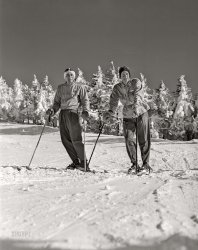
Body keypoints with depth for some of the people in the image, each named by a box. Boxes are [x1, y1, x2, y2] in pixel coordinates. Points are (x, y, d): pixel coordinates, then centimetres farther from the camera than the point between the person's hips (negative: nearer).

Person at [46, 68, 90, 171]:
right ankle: (75, 162, 11)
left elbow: (85, 100, 4)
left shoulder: (80, 87, 9)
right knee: (65, 139, 1)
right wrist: (53, 110, 3)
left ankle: (84, 163, -5)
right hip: (62, 114, 5)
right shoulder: (60, 88, 20)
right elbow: (57, 102, 23)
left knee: (76, 139, -13)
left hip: (73, 113, -5)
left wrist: (85, 111, -14)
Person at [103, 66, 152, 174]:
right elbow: (113, 102, -7)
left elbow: (138, 94, -25)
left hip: (141, 113, -3)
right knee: (129, 140, -4)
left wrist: (136, 105, -43)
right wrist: (110, 113, -26)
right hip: (128, 116, 3)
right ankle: (134, 164, 10)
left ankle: (146, 164, 6)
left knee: (143, 140, -3)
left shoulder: (136, 82, -8)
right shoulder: (117, 88, 0)